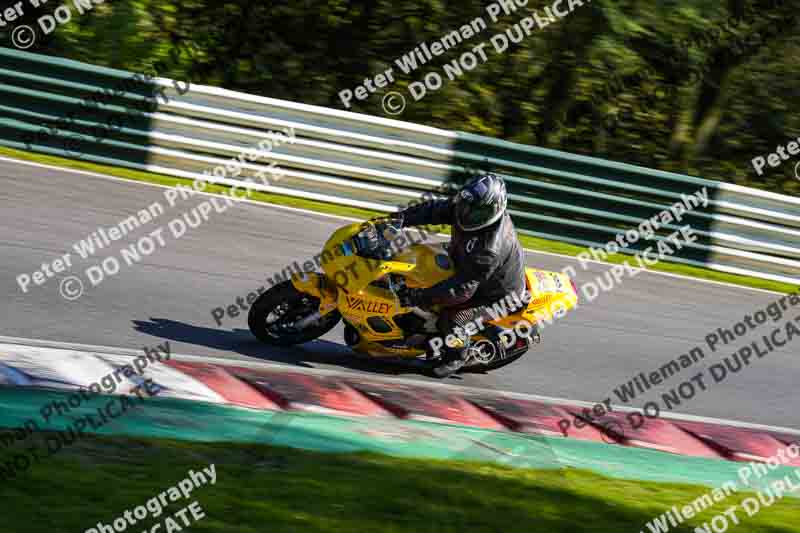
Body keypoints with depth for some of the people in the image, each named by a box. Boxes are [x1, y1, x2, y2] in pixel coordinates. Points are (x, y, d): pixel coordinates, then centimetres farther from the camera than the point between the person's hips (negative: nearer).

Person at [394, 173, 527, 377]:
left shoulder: (490, 249, -43)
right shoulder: (468, 206, -20)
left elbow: (464, 288, -41)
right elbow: (435, 210, -9)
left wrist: (423, 297, -43)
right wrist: (402, 217, -24)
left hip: (496, 294, -9)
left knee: (451, 319, -23)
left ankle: (457, 356, 9)